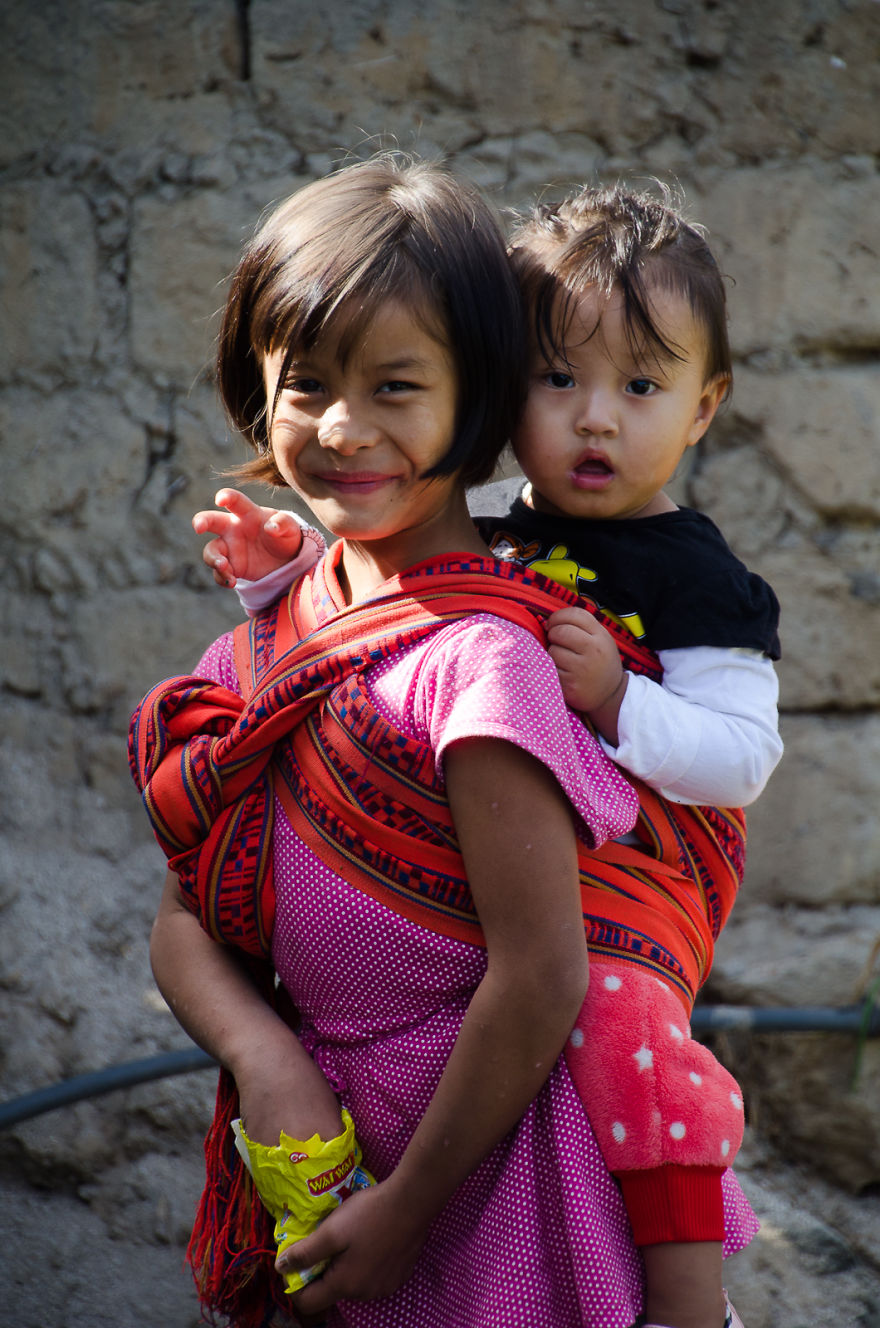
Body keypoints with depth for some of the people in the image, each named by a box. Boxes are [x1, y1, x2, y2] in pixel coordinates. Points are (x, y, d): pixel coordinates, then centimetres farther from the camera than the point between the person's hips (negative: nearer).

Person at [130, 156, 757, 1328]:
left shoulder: (478, 657, -22)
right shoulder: (273, 637, 0)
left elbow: (541, 979, -23)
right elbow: (185, 920, 3)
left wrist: (407, 1207, -14)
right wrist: (264, 1056, -16)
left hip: (485, 1173, -6)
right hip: (328, 1143, 6)